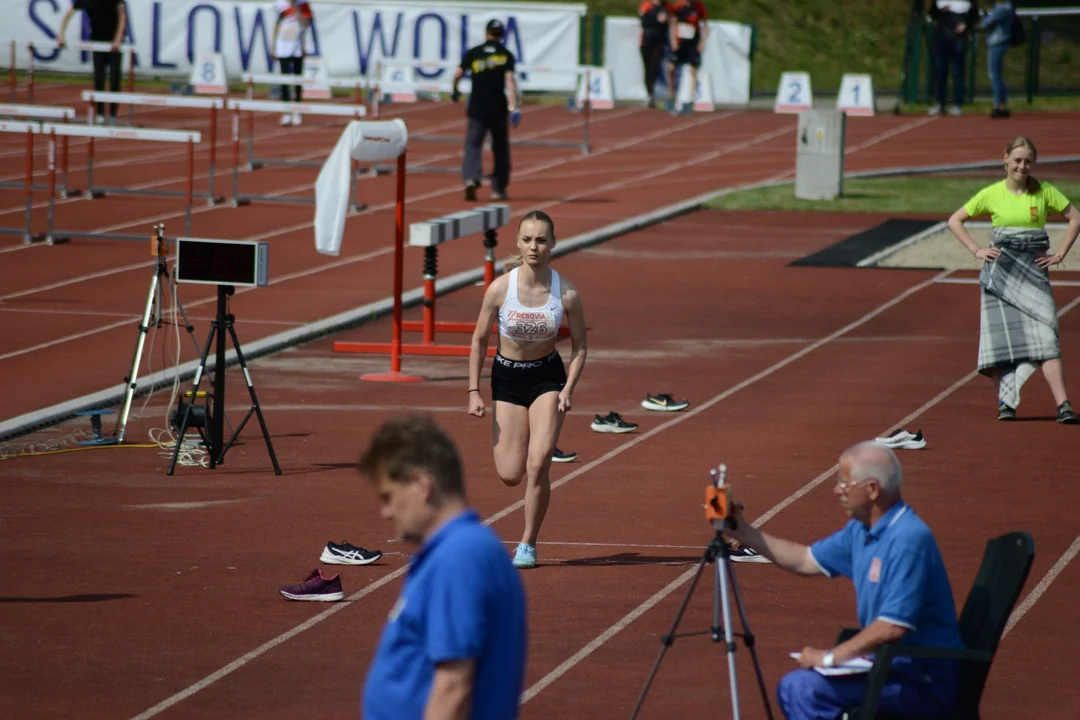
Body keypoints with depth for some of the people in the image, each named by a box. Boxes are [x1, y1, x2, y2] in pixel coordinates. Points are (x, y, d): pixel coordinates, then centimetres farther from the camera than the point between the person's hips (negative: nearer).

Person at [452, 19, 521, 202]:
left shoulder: (473, 53, 4)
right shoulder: (506, 55, -1)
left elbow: (458, 74, 5)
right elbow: (510, 80, -12)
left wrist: (454, 91, 26)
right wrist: (513, 107, -17)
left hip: (477, 108, 0)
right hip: (498, 109, 0)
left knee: (473, 145, -3)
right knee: (500, 148, 14)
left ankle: (470, 178, -29)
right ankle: (498, 189, 16)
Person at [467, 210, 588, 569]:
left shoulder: (567, 293, -16)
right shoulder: (500, 288, -17)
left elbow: (579, 348, -4)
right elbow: (479, 340, -3)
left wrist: (568, 389, -17)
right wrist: (474, 391, -6)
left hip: (547, 377, -1)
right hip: (506, 377, 1)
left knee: (537, 464, -15)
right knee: (510, 475, -1)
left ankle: (528, 545, 2)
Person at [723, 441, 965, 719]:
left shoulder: (908, 539, -23)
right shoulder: (860, 531, 7)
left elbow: (893, 627, -27)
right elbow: (805, 561, 22)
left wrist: (830, 657, -18)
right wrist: (742, 532, 17)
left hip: (924, 680, -10)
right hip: (889, 665, 10)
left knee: (806, 689, -20)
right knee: (794, 685, 9)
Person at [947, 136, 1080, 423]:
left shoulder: (1044, 192, 2)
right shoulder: (992, 194, 2)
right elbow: (955, 221, 10)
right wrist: (976, 250, 0)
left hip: (1033, 270, -1)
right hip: (1000, 271, 1)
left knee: (1045, 336, -12)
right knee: (1001, 335, -2)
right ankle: (1005, 402, 10)